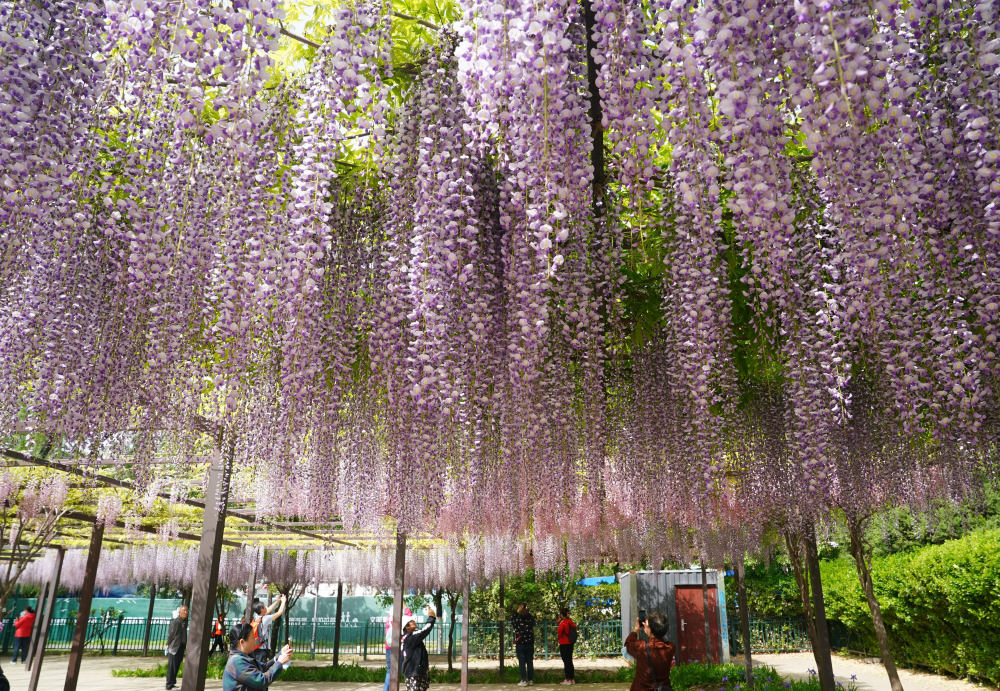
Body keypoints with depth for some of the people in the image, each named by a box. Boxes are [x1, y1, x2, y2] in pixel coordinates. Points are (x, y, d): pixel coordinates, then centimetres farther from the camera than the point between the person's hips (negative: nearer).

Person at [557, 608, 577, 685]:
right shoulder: (571, 622, 7)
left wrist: (558, 636, -6)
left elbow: (559, 630, -28)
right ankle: (572, 678, 18)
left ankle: (567, 679, -1)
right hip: (571, 643, 8)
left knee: (566, 661, -3)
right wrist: (560, 622, 14)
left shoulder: (563, 622, -16)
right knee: (570, 661, 14)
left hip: (564, 644, -8)